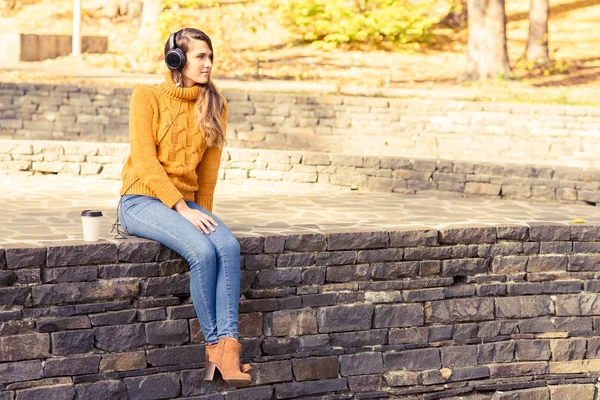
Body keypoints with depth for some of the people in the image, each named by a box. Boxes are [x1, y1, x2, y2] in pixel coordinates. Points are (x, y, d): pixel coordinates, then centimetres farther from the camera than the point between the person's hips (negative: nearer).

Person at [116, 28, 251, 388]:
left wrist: (203, 213, 6)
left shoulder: (215, 105, 10)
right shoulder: (147, 97, -4)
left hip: (186, 203, 4)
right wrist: (183, 210, -17)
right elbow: (145, 161, -11)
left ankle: (228, 346, -32)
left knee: (229, 246, -27)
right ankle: (214, 344, -18)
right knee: (202, 251, -30)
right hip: (142, 200, -4)